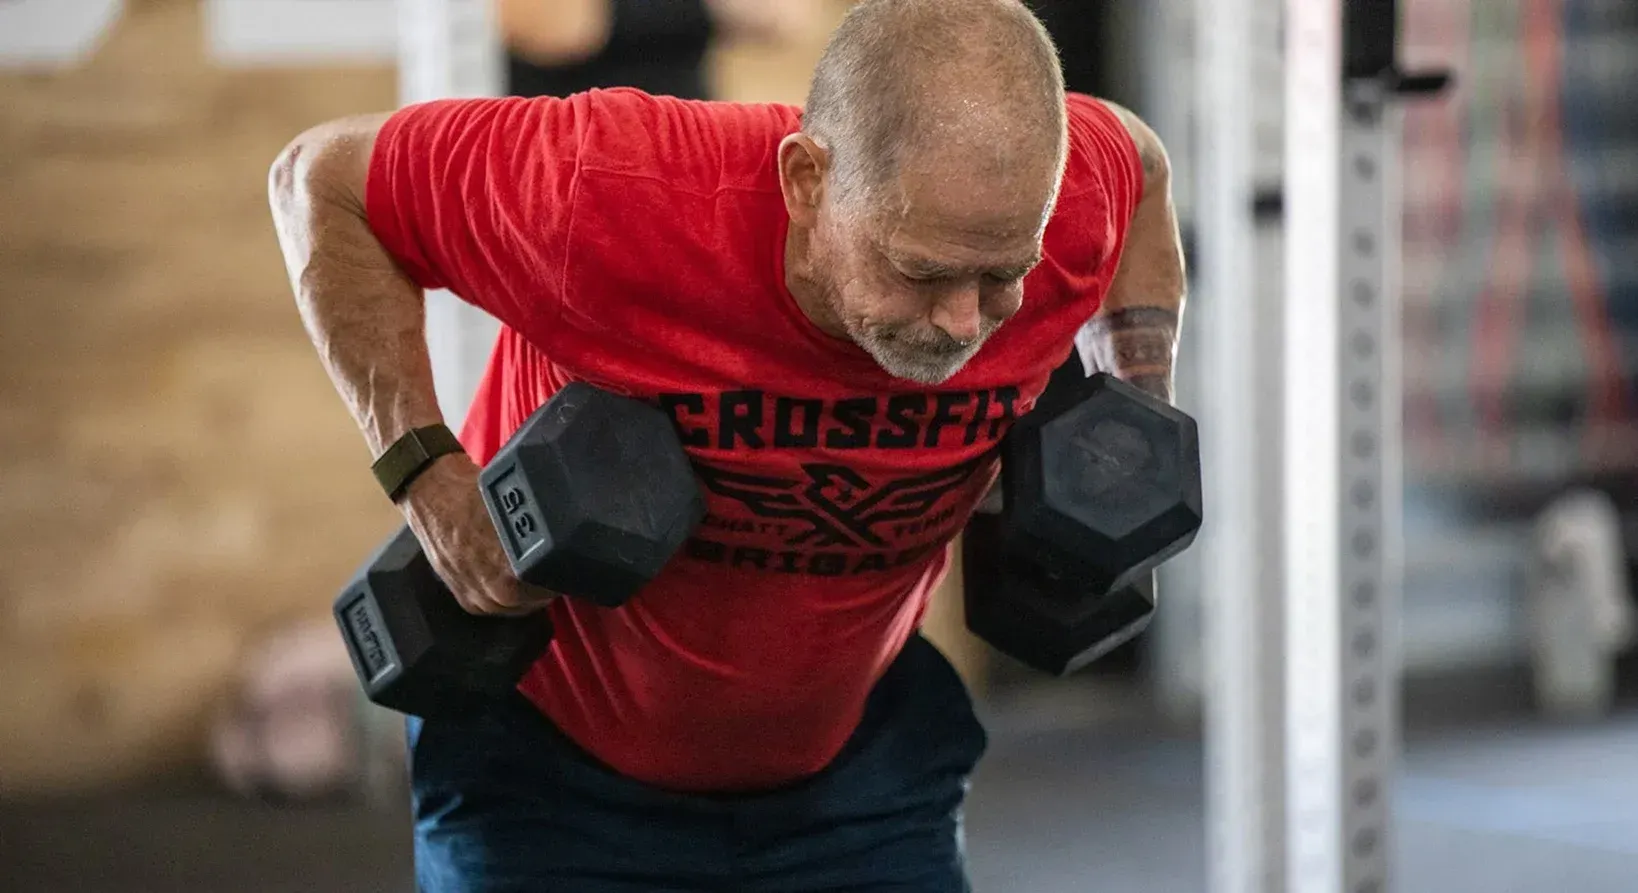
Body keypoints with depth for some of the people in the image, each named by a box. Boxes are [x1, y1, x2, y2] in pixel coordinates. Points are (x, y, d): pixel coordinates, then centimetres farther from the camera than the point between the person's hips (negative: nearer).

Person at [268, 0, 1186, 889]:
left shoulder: (1065, 201, -23)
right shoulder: (610, 204, -34)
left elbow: (1142, 164, 4)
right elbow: (321, 179, -18)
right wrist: (427, 479, -26)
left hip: (853, 757, 3)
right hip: (556, 752, -3)